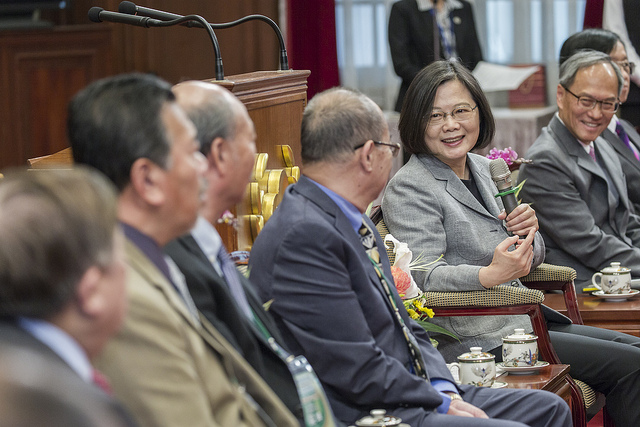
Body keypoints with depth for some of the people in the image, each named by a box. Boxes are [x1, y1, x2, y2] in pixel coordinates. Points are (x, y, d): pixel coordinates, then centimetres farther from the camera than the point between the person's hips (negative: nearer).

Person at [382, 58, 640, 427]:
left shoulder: (483, 168, 14)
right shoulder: (409, 188, -11)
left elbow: (529, 259, 20)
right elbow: (426, 277, -22)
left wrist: (528, 233, -4)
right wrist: (490, 275, -38)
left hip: (520, 319, 8)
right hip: (476, 339, -8)